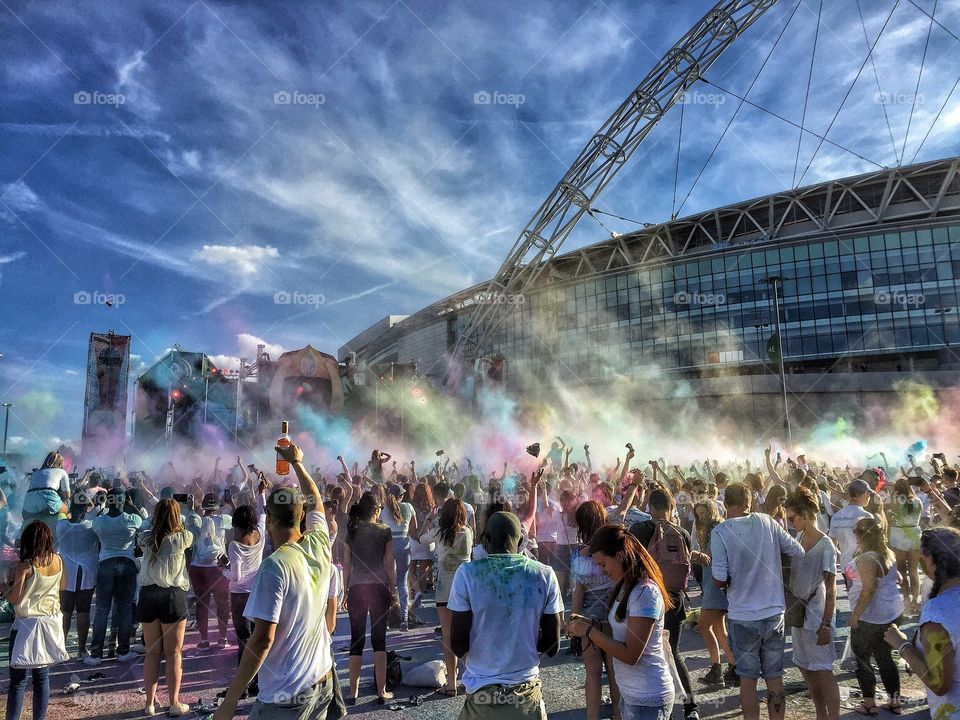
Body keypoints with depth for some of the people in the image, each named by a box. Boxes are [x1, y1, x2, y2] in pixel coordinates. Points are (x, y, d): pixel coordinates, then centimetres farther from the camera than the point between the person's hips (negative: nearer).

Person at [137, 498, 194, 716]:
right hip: (173, 595, -3)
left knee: (152, 653, 14)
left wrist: (160, 511, 36)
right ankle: (174, 704, 12)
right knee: (173, 653, 6)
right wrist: (176, 522, 34)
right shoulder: (182, 538, -6)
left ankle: (150, 702, 22)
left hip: (148, 595, 3)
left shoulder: (146, 538, 1)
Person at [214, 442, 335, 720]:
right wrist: (297, 462, 29)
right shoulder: (320, 545, -2)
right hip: (323, 682, 7)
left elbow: (263, 639, -21)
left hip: (286, 697, -7)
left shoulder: (275, 566, -19)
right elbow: (315, 500, 17)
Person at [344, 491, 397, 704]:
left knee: (356, 640, 10)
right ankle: (381, 692, 9)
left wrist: (346, 591, 14)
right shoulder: (384, 530, -1)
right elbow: (390, 564, -1)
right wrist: (393, 591, 7)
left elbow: (346, 564, 6)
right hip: (379, 587, -2)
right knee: (379, 639, 6)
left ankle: (353, 692, 14)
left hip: (356, 588, 2)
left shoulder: (352, 531, 5)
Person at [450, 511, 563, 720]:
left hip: (481, 694, 0)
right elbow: (552, 645, -2)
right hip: (527, 694, 1)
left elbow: (458, 647, -10)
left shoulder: (467, 573, -13)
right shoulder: (545, 576, -7)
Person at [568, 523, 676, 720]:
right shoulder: (626, 588, 5)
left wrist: (589, 631, -18)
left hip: (647, 698, -8)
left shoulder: (645, 593, -23)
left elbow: (631, 655, -23)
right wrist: (593, 625, -4)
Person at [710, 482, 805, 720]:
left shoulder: (720, 532, -14)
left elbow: (720, 580, -18)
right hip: (774, 611, 3)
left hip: (743, 616, -3)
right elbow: (798, 552, 4)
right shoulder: (767, 522, -6)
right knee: (775, 677, 16)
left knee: (748, 678, 12)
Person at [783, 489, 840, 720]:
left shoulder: (825, 545, -16)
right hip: (797, 612, 7)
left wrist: (826, 625, -17)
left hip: (816, 616, -7)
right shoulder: (799, 538, 3)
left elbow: (831, 588, -16)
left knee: (823, 672, 0)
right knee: (806, 669, 17)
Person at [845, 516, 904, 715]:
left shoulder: (866, 559, -23)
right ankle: (894, 700, 26)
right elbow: (896, 577, 16)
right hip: (893, 612, 8)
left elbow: (868, 590, -25)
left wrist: (855, 616, -19)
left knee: (862, 658, 6)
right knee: (885, 657, 19)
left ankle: (869, 703, 13)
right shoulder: (889, 554, 3)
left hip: (871, 617, -8)